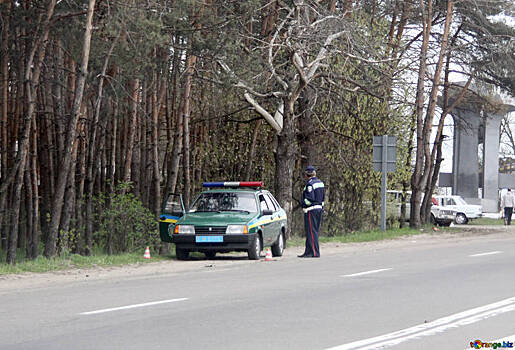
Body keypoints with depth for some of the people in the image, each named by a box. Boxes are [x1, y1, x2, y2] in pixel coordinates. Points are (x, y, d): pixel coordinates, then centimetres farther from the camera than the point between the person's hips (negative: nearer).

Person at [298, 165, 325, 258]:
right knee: (313, 232, 12)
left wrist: (303, 203, -4)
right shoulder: (320, 183, 14)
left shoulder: (310, 184, -15)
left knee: (311, 232, -8)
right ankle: (308, 252, 17)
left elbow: (310, 199, -21)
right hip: (319, 209, 10)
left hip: (311, 210, -10)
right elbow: (322, 198, 18)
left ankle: (315, 252, -11)